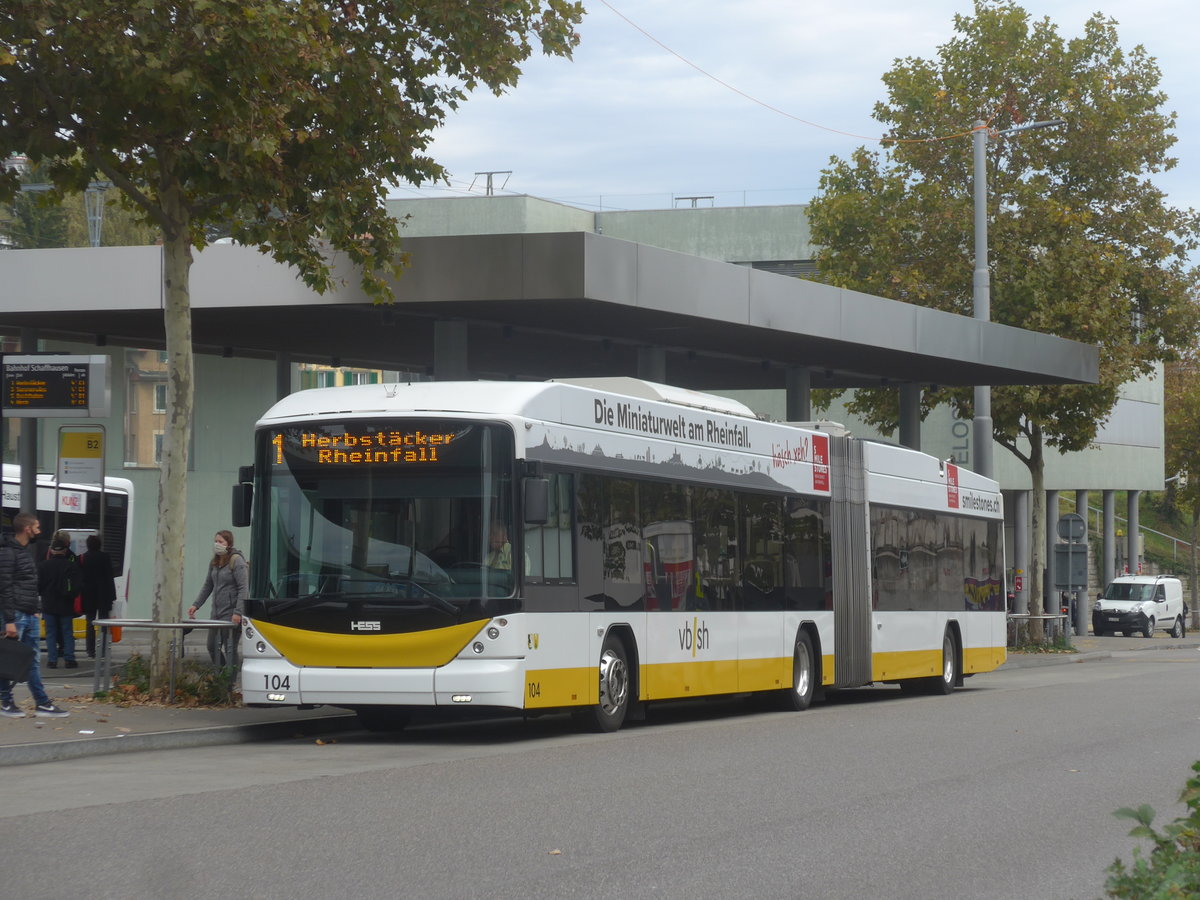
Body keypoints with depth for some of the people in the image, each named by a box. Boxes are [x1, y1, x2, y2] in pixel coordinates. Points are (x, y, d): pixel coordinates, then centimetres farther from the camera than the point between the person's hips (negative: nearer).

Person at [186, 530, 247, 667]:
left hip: (231, 614, -8)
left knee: (230, 649, -6)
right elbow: (208, 586, 22)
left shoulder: (237, 561, -10)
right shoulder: (214, 562, 13)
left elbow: (243, 588, -15)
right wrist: (196, 605, 13)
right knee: (212, 647, 11)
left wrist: (238, 612, -22)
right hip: (216, 612, 8)